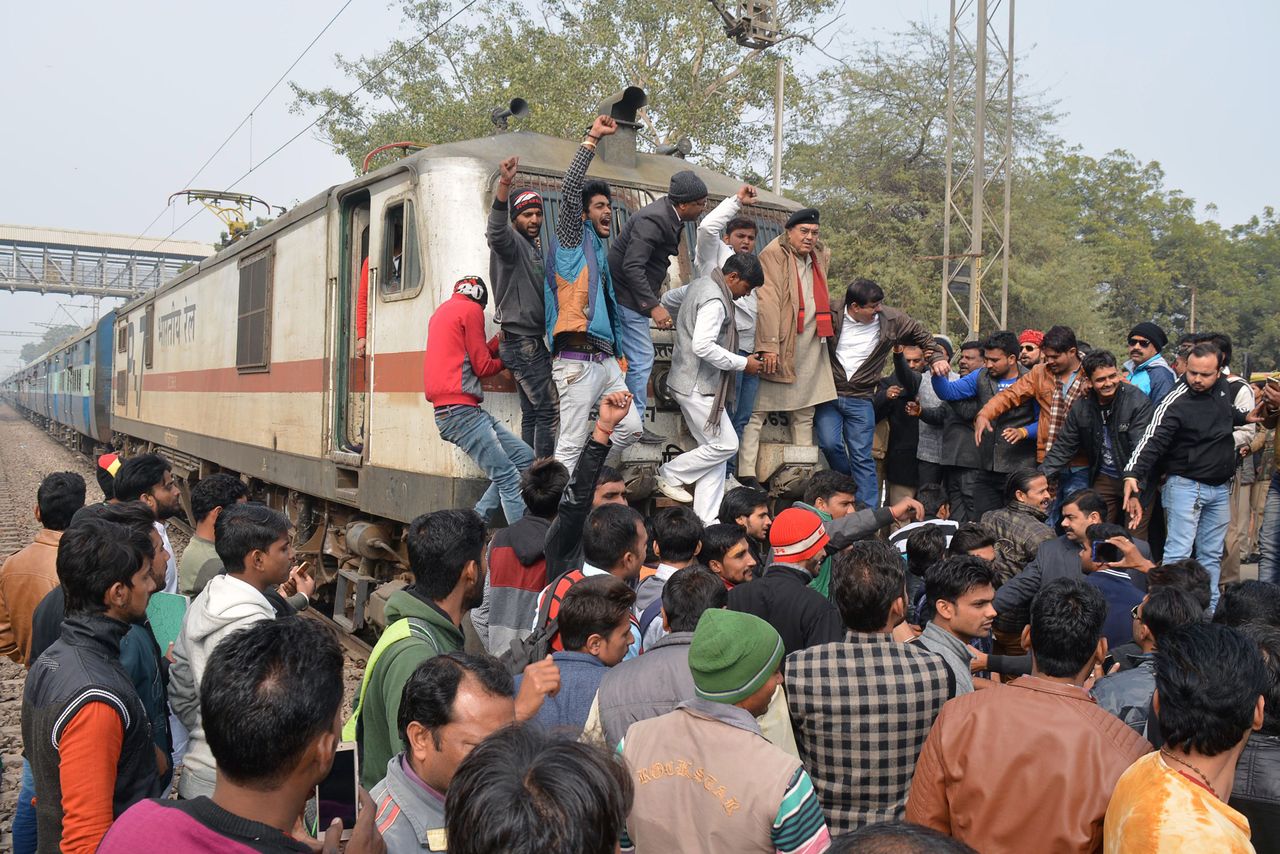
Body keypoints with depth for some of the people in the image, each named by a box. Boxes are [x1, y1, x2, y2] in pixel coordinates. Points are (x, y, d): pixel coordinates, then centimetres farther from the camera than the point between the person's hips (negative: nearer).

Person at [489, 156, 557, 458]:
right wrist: (504, 186, -49)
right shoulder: (512, 242, -10)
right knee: (549, 409, -12)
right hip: (521, 340, -10)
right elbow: (496, 231, -36)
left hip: (532, 340, 10)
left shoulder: (533, 247, 19)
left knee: (532, 412, 10)